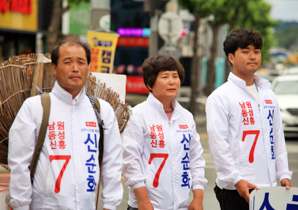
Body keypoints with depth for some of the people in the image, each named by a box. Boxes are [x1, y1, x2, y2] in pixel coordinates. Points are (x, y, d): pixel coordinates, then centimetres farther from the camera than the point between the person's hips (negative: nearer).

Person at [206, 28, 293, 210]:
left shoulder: (269, 96, 16)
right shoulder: (220, 97, -4)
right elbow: (218, 144, -11)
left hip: (268, 186, 6)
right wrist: (236, 180, -18)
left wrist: (284, 175, 10)